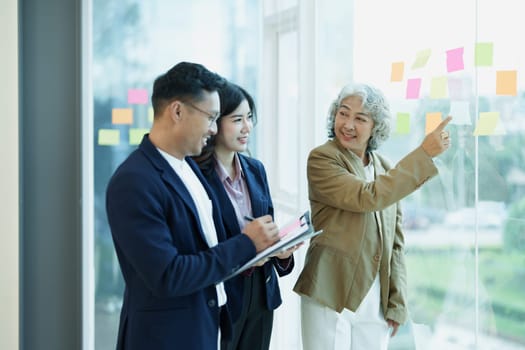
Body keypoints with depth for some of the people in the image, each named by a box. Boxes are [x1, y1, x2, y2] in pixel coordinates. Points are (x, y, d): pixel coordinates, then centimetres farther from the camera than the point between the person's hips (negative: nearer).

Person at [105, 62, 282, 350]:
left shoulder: (188, 164, 7)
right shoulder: (133, 182, -20)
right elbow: (167, 277, -24)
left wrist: (253, 248, -4)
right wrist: (245, 244, -18)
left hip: (205, 327, 8)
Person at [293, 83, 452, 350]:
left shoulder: (386, 170, 11)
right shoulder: (322, 159, -7)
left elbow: (395, 242, 13)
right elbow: (369, 197, -21)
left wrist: (397, 303, 7)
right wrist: (424, 153, -18)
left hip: (376, 303, 5)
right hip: (331, 297, -5)